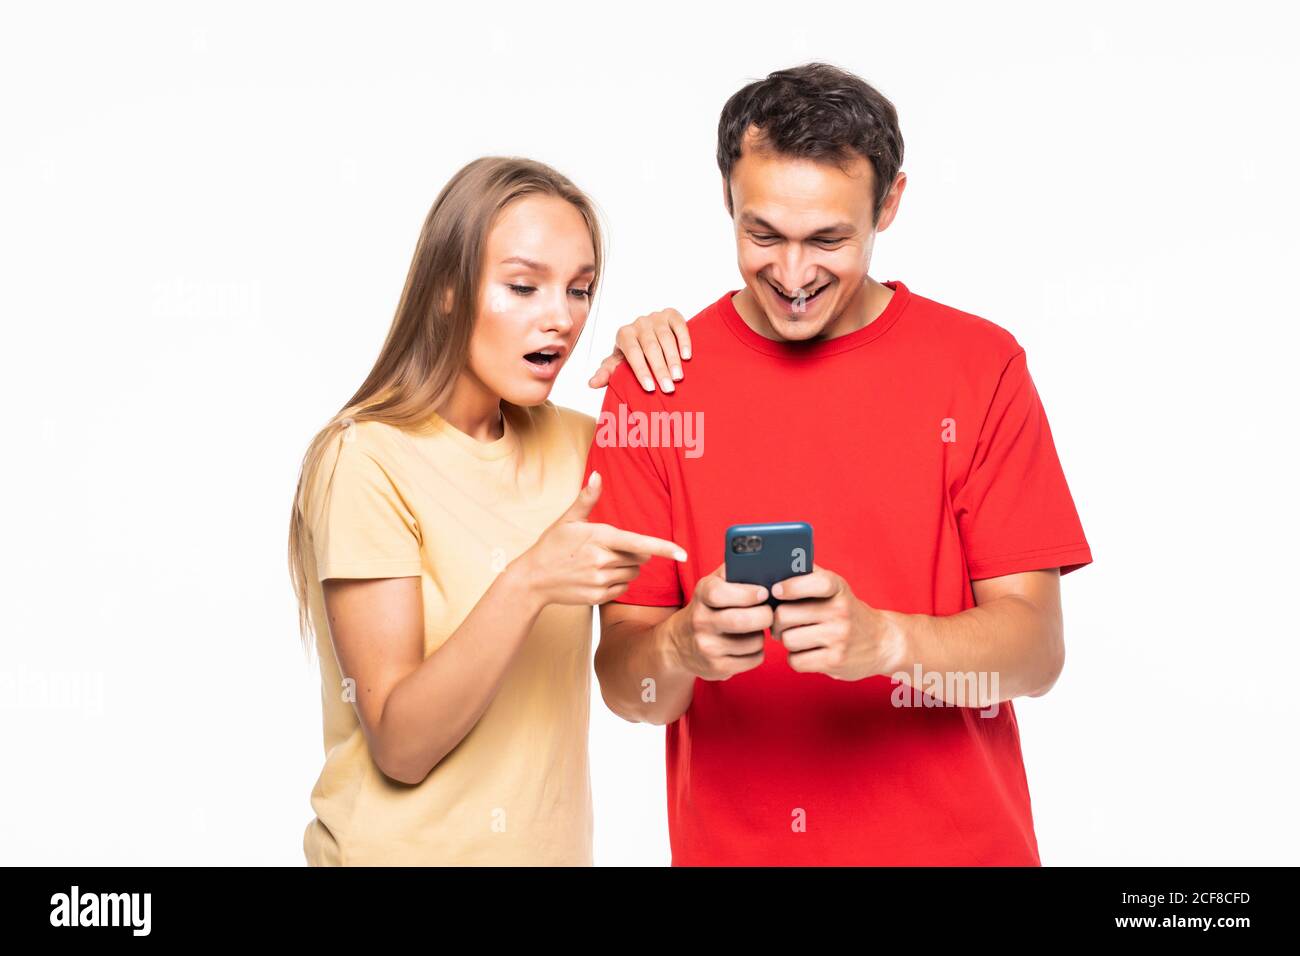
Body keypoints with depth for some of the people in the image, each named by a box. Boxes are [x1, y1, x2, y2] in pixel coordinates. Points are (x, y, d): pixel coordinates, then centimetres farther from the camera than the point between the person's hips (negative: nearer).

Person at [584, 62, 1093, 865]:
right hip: (734, 842, 1)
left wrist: (882, 640, -28)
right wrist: (681, 647, -28)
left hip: (960, 839, 0)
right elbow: (623, 681, -6)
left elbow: (1036, 649, -10)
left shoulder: (981, 365, -7)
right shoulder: (656, 380, -6)